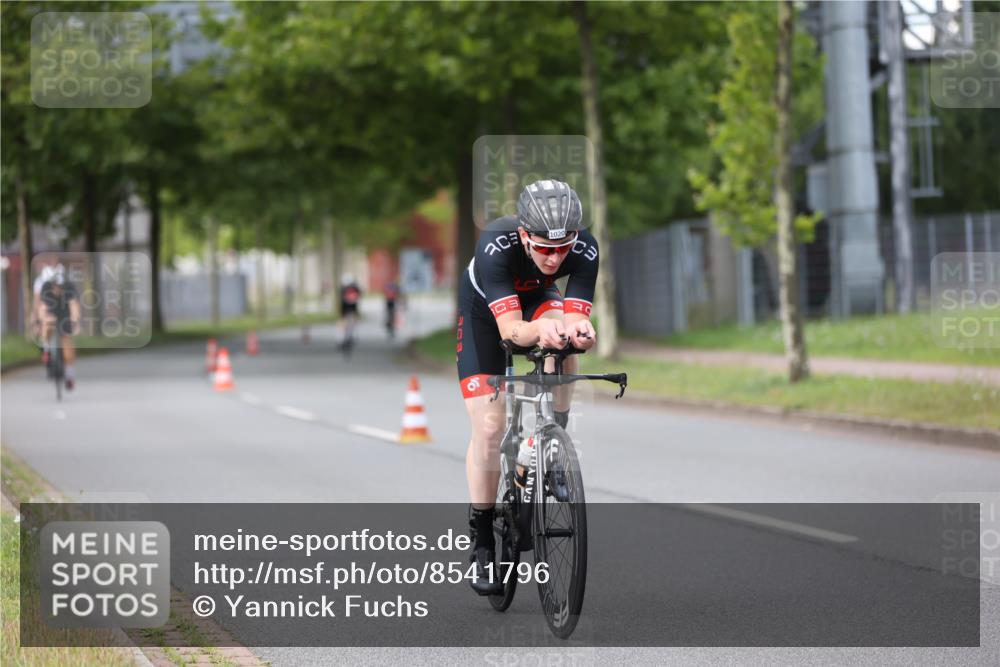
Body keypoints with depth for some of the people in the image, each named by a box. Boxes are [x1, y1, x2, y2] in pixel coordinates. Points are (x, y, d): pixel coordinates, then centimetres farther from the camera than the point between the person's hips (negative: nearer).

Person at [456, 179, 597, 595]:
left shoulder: (585, 249, -32)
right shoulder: (495, 246, -40)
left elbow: (575, 316, -37)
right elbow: (510, 329, -46)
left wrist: (579, 330, -60)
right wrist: (541, 330, -67)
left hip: (538, 298, 2)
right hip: (484, 308, -2)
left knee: (563, 350, -34)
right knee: (489, 427, -11)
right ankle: (482, 541, 3)